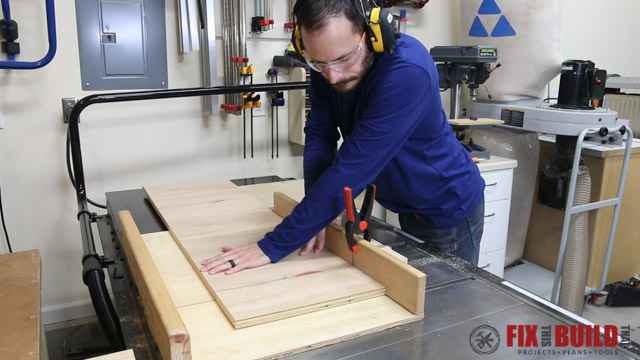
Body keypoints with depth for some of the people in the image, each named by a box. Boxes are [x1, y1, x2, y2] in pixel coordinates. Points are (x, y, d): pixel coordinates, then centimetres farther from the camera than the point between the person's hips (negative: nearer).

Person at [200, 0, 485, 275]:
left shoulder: (407, 71, -36)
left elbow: (352, 169, -39)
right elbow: (319, 135, -8)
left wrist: (272, 246, -36)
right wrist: (315, 214, -23)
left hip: (447, 209, -6)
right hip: (408, 207, 6)